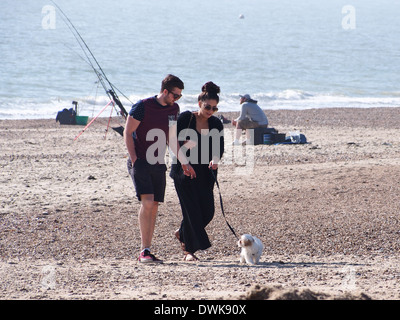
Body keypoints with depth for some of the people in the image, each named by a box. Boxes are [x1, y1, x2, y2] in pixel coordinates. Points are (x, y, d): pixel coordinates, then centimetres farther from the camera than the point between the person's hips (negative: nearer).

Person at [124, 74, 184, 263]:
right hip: (140, 163, -6)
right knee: (147, 202, -18)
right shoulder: (143, 106, -11)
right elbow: (127, 133, -8)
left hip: (158, 165, 6)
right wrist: (134, 159, -15)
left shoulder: (173, 109, 8)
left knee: (154, 207, 4)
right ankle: (144, 251, -17)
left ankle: (146, 253, 9)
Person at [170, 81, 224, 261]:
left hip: (205, 173, 5)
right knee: (191, 210, -9)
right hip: (184, 172, -5)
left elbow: (219, 148, 5)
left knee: (207, 212, 0)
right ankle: (189, 250, -1)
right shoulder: (186, 118, -7)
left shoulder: (216, 124, 6)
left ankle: (182, 233, 26)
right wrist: (184, 162, -19)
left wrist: (215, 159, -16)